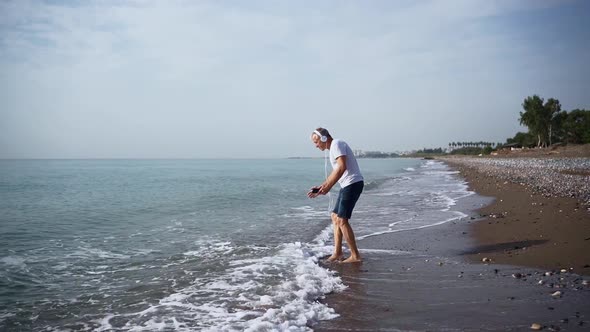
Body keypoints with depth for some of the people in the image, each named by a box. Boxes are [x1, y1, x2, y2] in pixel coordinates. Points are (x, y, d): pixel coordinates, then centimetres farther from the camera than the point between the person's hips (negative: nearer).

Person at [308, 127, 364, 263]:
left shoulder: (336, 144, -10)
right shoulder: (333, 148, 21)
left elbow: (342, 167, -23)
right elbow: (335, 173, 25)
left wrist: (328, 186, -23)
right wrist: (321, 187, 19)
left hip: (353, 183, -11)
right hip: (347, 185, 11)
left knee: (341, 220, -11)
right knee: (335, 216, 13)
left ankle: (355, 256, -5)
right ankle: (337, 253, 16)